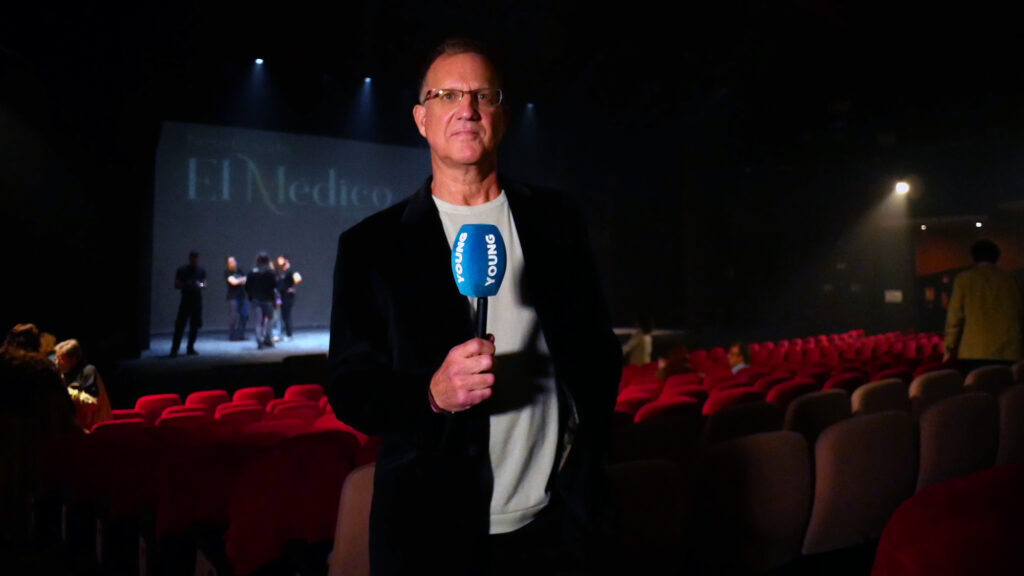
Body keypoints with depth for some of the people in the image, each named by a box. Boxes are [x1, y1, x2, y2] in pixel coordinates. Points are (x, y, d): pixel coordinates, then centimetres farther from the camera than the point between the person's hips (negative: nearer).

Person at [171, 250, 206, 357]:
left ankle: (190, 348, 13)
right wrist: (186, 285, -18)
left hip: (197, 301, 3)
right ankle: (174, 349, -7)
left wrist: (201, 285, -12)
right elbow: (176, 285, 1)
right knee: (180, 325, -8)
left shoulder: (201, 270, 10)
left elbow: (205, 284, 10)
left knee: (195, 326, 4)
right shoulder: (182, 270, 2)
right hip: (185, 301, -3)